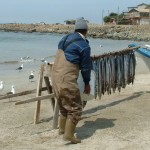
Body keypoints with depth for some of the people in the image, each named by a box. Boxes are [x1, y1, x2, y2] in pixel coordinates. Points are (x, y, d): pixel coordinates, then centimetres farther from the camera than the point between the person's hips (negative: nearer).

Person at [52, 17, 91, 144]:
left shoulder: (65, 39, 11)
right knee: (75, 108, 3)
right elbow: (86, 66, -5)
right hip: (67, 79, -8)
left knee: (64, 104, 24)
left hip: (56, 76, 8)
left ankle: (62, 128, 38)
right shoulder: (84, 46, -12)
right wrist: (87, 83, 9)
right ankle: (68, 134, 2)